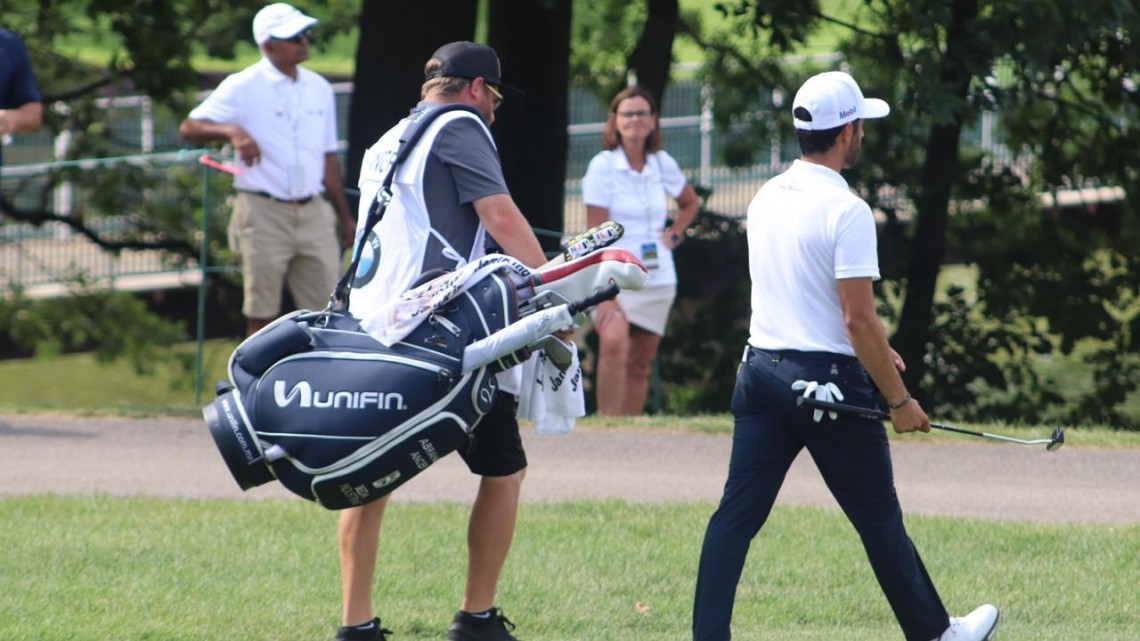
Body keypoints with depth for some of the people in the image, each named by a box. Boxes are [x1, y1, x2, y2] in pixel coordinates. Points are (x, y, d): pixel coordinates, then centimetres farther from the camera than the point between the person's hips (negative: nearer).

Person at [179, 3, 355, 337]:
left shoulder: (318, 89, 12)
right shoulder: (243, 87, -5)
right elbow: (189, 127, -10)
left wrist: (345, 216, 16)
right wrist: (231, 131, -29)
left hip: (314, 213, 5)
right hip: (263, 213, -5)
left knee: (325, 306, 3)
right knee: (262, 312, 0)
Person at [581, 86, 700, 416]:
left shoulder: (663, 164, 6)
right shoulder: (603, 166, -7)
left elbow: (690, 202, 29)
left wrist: (674, 235, 10)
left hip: (657, 278, 5)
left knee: (640, 365, 7)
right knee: (614, 343, -29)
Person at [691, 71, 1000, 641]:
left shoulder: (767, 198, 8)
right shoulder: (845, 210, -16)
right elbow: (858, 318, -18)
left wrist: (869, 345, 26)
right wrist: (899, 400, -10)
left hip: (761, 372, 6)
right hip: (827, 381, -6)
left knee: (736, 515, 3)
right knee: (879, 519, 8)